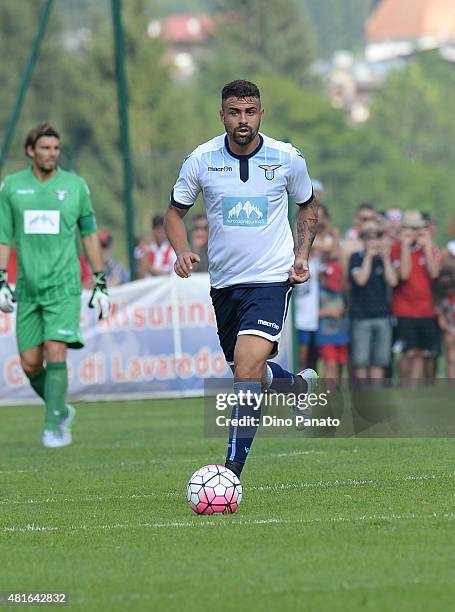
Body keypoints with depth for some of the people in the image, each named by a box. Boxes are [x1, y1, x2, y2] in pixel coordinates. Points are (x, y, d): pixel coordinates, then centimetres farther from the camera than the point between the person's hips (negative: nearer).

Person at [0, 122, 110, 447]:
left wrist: (101, 284, 8)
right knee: (30, 363, 1)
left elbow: (90, 234, 10)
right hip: (28, 287, 2)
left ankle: (54, 427, -9)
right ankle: (60, 410, 25)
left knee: (56, 353, -15)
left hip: (63, 286, -2)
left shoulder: (75, 185, 4)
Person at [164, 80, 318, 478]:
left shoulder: (288, 158, -5)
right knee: (247, 373, 15)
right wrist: (182, 251, -12)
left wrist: (302, 255, -1)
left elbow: (308, 207, 13)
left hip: (271, 278, -4)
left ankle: (234, 467, -16)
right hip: (224, 281, 4)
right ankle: (297, 384, 50)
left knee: (247, 368, -21)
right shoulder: (201, 160, -4)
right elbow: (175, 211, 8)